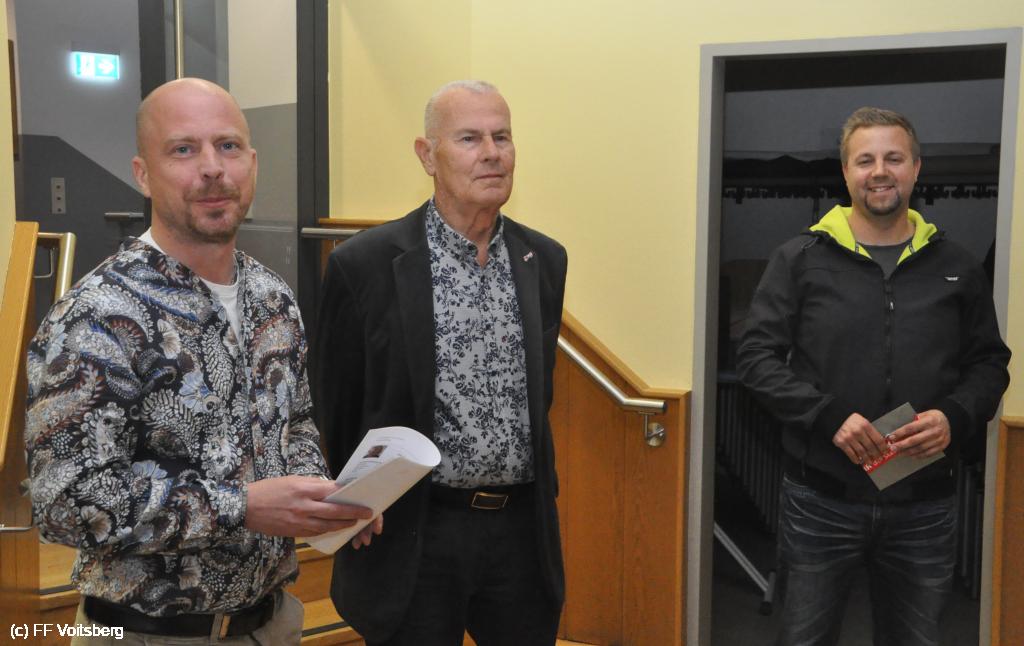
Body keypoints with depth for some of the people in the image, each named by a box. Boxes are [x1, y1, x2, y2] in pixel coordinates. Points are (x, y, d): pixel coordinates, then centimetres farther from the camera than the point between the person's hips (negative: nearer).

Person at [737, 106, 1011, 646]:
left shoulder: (956, 267, 6)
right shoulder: (799, 260, -2)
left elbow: (989, 363, 10)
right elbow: (757, 357, -5)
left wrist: (954, 418, -11)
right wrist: (828, 417, -19)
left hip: (924, 504, 2)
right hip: (820, 499, -2)